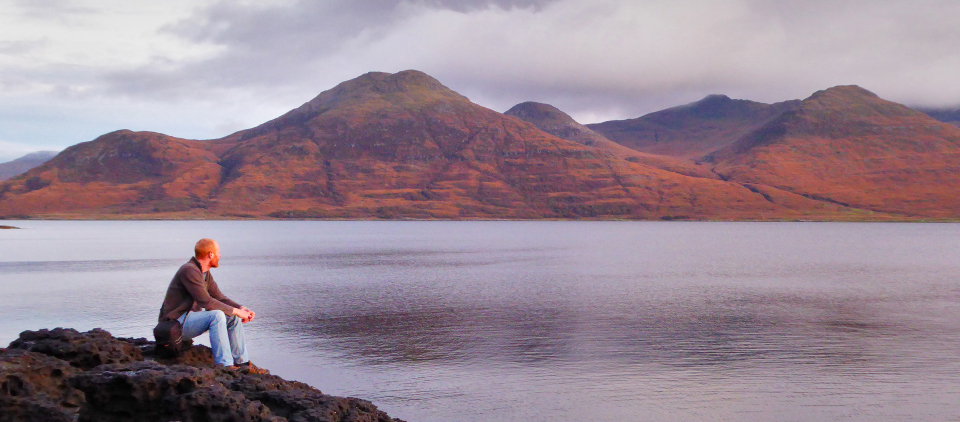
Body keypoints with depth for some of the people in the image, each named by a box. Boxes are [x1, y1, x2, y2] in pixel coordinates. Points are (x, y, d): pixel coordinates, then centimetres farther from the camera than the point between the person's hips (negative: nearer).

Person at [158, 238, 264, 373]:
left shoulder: (205, 273, 10)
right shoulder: (189, 270, -21)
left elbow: (220, 298, 12)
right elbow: (207, 302, -27)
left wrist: (241, 308, -5)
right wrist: (235, 310, -20)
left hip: (192, 316, 10)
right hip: (177, 322, -10)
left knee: (234, 318, 1)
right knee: (217, 315, -32)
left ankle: (242, 362, 2)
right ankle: (224, 365, -32)